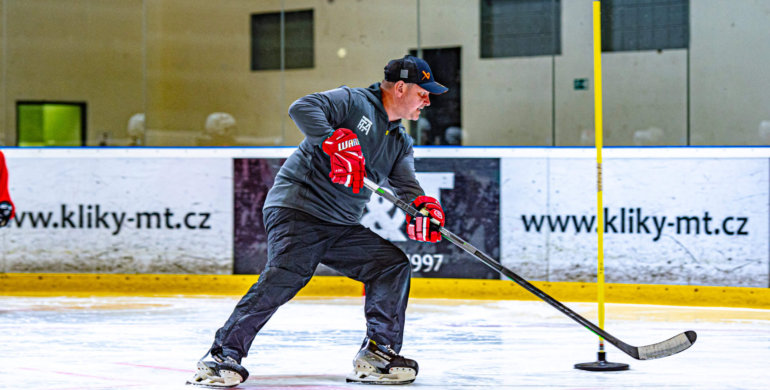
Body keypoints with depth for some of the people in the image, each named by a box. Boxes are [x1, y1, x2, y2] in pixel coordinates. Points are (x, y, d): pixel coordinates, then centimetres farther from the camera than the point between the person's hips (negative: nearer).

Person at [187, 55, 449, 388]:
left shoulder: (401, 142, 19)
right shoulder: (352, 101, -5)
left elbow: (406, 186, 9)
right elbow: (302, 108, -20)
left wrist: (422, 208, -15)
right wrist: (336, 142, -34)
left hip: (344, 228, 8)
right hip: (298, 209, -8)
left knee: (394, 265, -4)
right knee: (285, 277, -25)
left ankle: (377, 354, 3)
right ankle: (223, 354, -23)